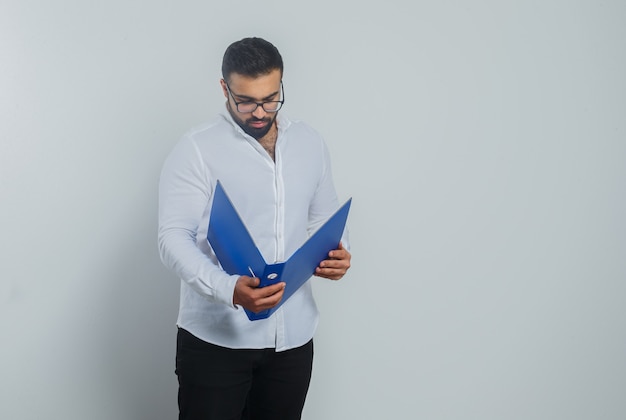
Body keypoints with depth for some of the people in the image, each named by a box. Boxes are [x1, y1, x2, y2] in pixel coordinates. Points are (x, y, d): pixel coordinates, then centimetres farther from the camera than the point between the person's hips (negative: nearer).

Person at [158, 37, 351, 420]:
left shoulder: (311, 143, 7)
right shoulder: (196, 150, -8)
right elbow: (174, 238, -14)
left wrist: (337, 252, -6)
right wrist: (229, 289, -30)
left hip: (293, 336, 4)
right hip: (215, 337, -4)